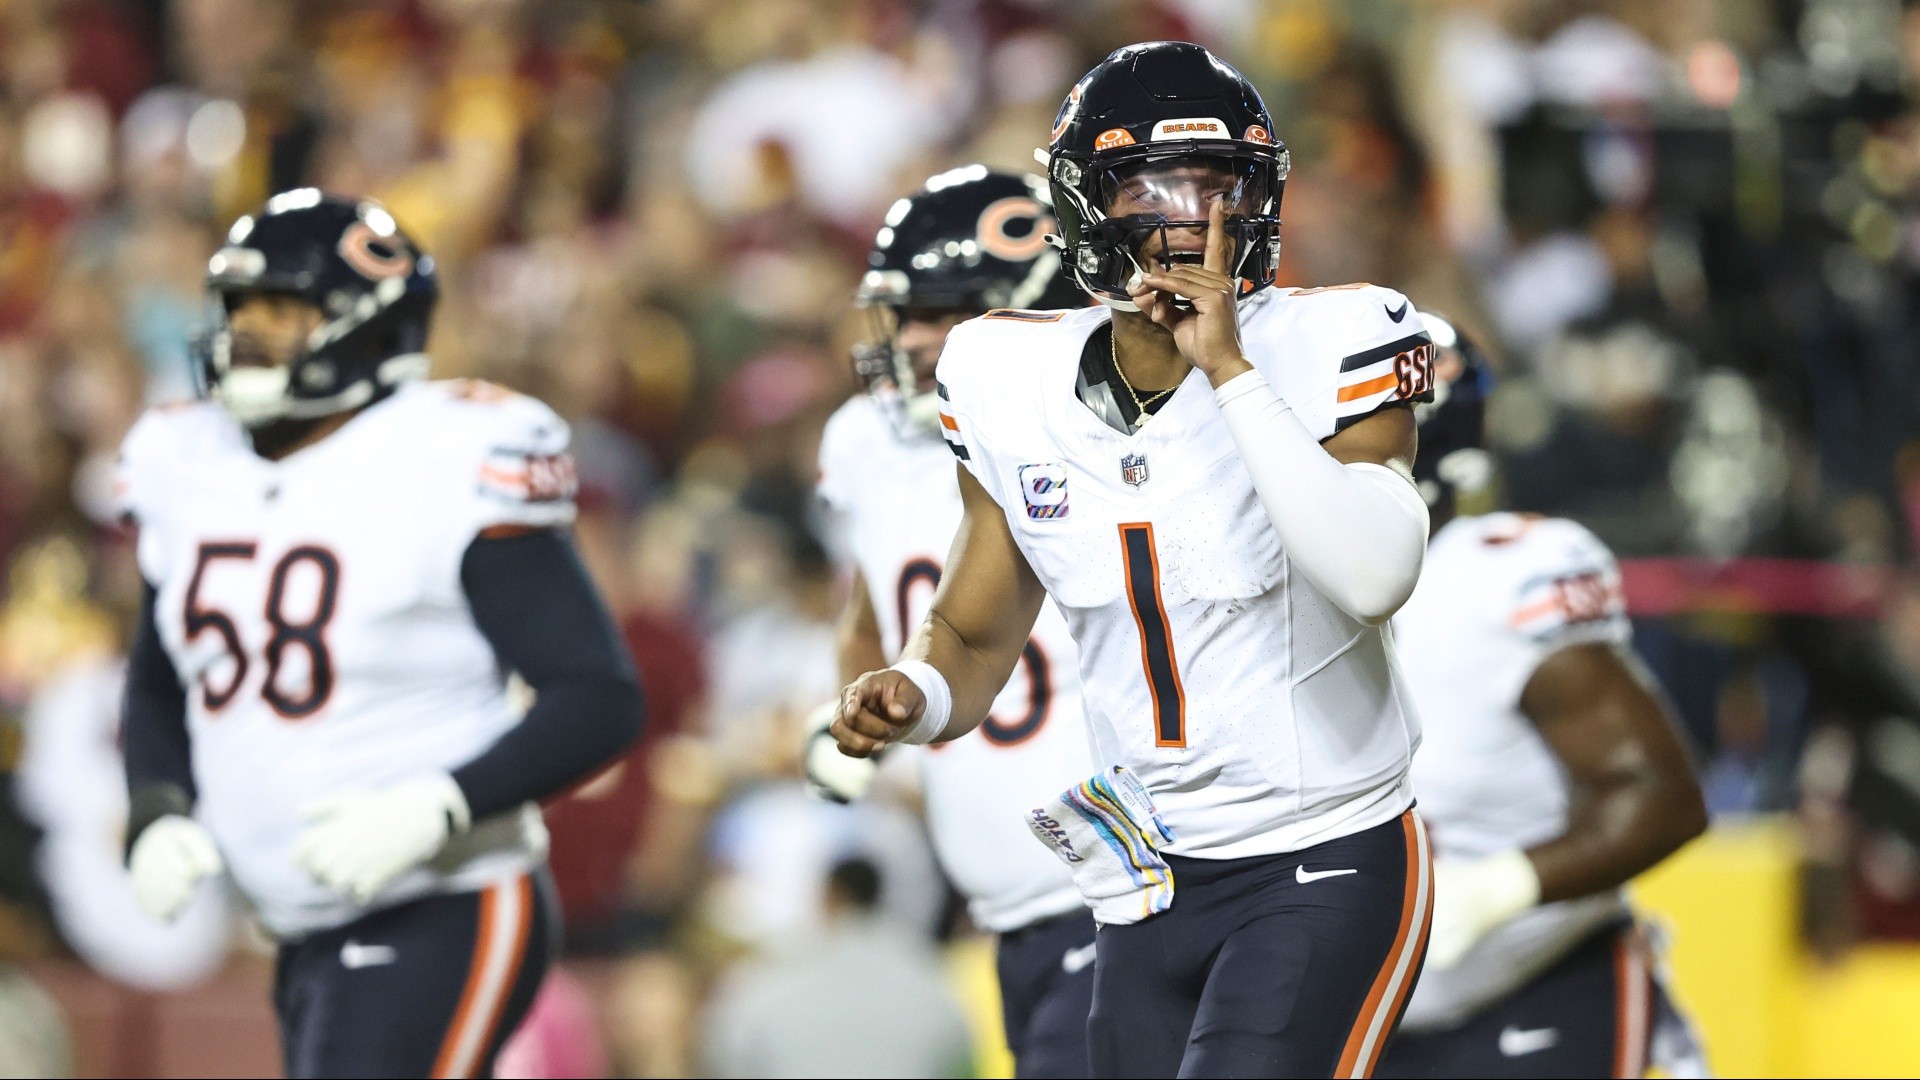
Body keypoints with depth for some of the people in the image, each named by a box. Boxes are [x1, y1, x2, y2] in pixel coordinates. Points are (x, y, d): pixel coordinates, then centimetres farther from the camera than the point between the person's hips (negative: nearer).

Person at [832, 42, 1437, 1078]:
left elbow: (1375, 581, -30)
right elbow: (975, 633, 12)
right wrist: (915, 699, -12)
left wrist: (1231, 371, -28)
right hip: (1152, 882, 5)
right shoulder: (1016, 388, 1)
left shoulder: (1322, 352, -13)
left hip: (1325, 872, -5)